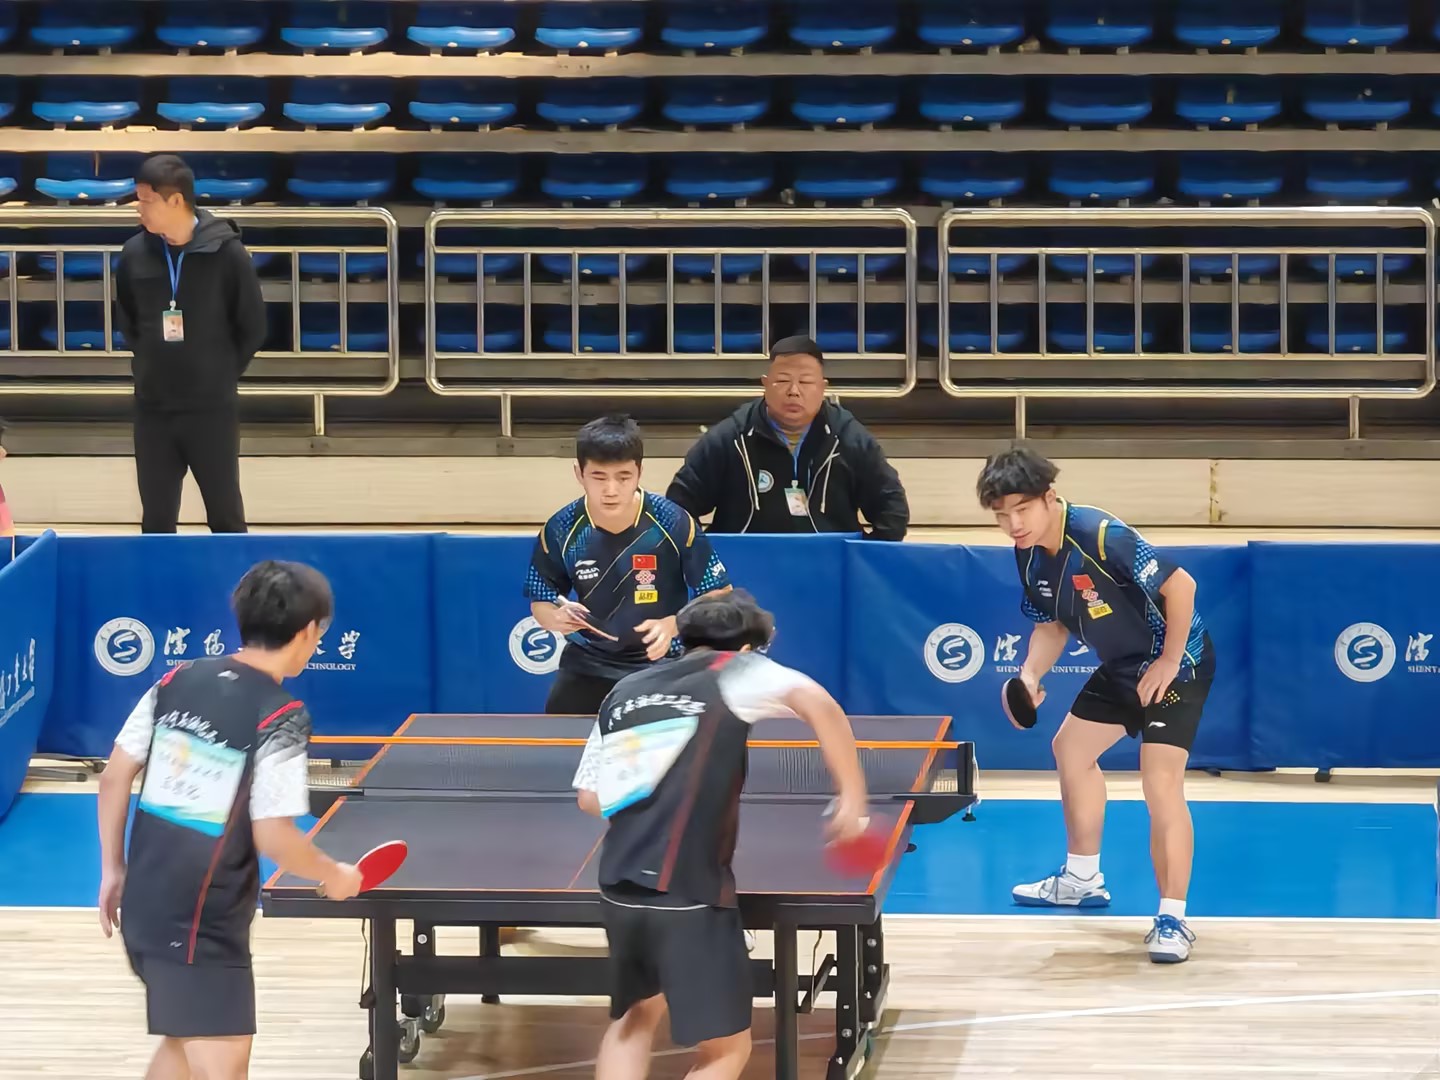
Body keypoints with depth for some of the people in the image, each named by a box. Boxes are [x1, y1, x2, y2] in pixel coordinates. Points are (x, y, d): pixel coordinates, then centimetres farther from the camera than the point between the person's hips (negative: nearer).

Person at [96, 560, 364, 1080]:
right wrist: (335, 876, 1)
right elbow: (272, 838, -17)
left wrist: (113, 868, 18)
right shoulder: (280, 719, -15)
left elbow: (115, 777, 8)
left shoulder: (176, 682, 4)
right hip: (202, 923, -8)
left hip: (144, 904, 8)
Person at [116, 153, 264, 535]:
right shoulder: (135, 254, -3)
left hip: (212, 409, -3)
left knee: (226, 517, 7)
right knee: (156, 522, 9)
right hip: (152, 409, 3)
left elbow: (253, 328, -2)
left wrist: (221, 373, 2)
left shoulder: (226, 253, -12)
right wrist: (152, 365, 9)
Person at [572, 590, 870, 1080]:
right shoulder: (735, 670, 2)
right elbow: (815, 702, -16)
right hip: (690, 898, -6)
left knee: (637, 1014, 28)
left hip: (619, 892, 6)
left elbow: (590, 797, 18)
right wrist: (852, 792, -10)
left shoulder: (624, 691, 16)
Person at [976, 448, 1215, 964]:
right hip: (1122, 667, 10)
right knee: (1071, 748, 23)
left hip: (1175, 661, -10)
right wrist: (1030, 675, -10)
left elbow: (1181, 585, -29)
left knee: (1161, 782, -20)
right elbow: (1052, 625, 9)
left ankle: (1173, 920, -16)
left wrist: (1169, 661, -22)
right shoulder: (1029, 555, -4)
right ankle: (1082, 879, 41)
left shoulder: (1101, 536, -31)